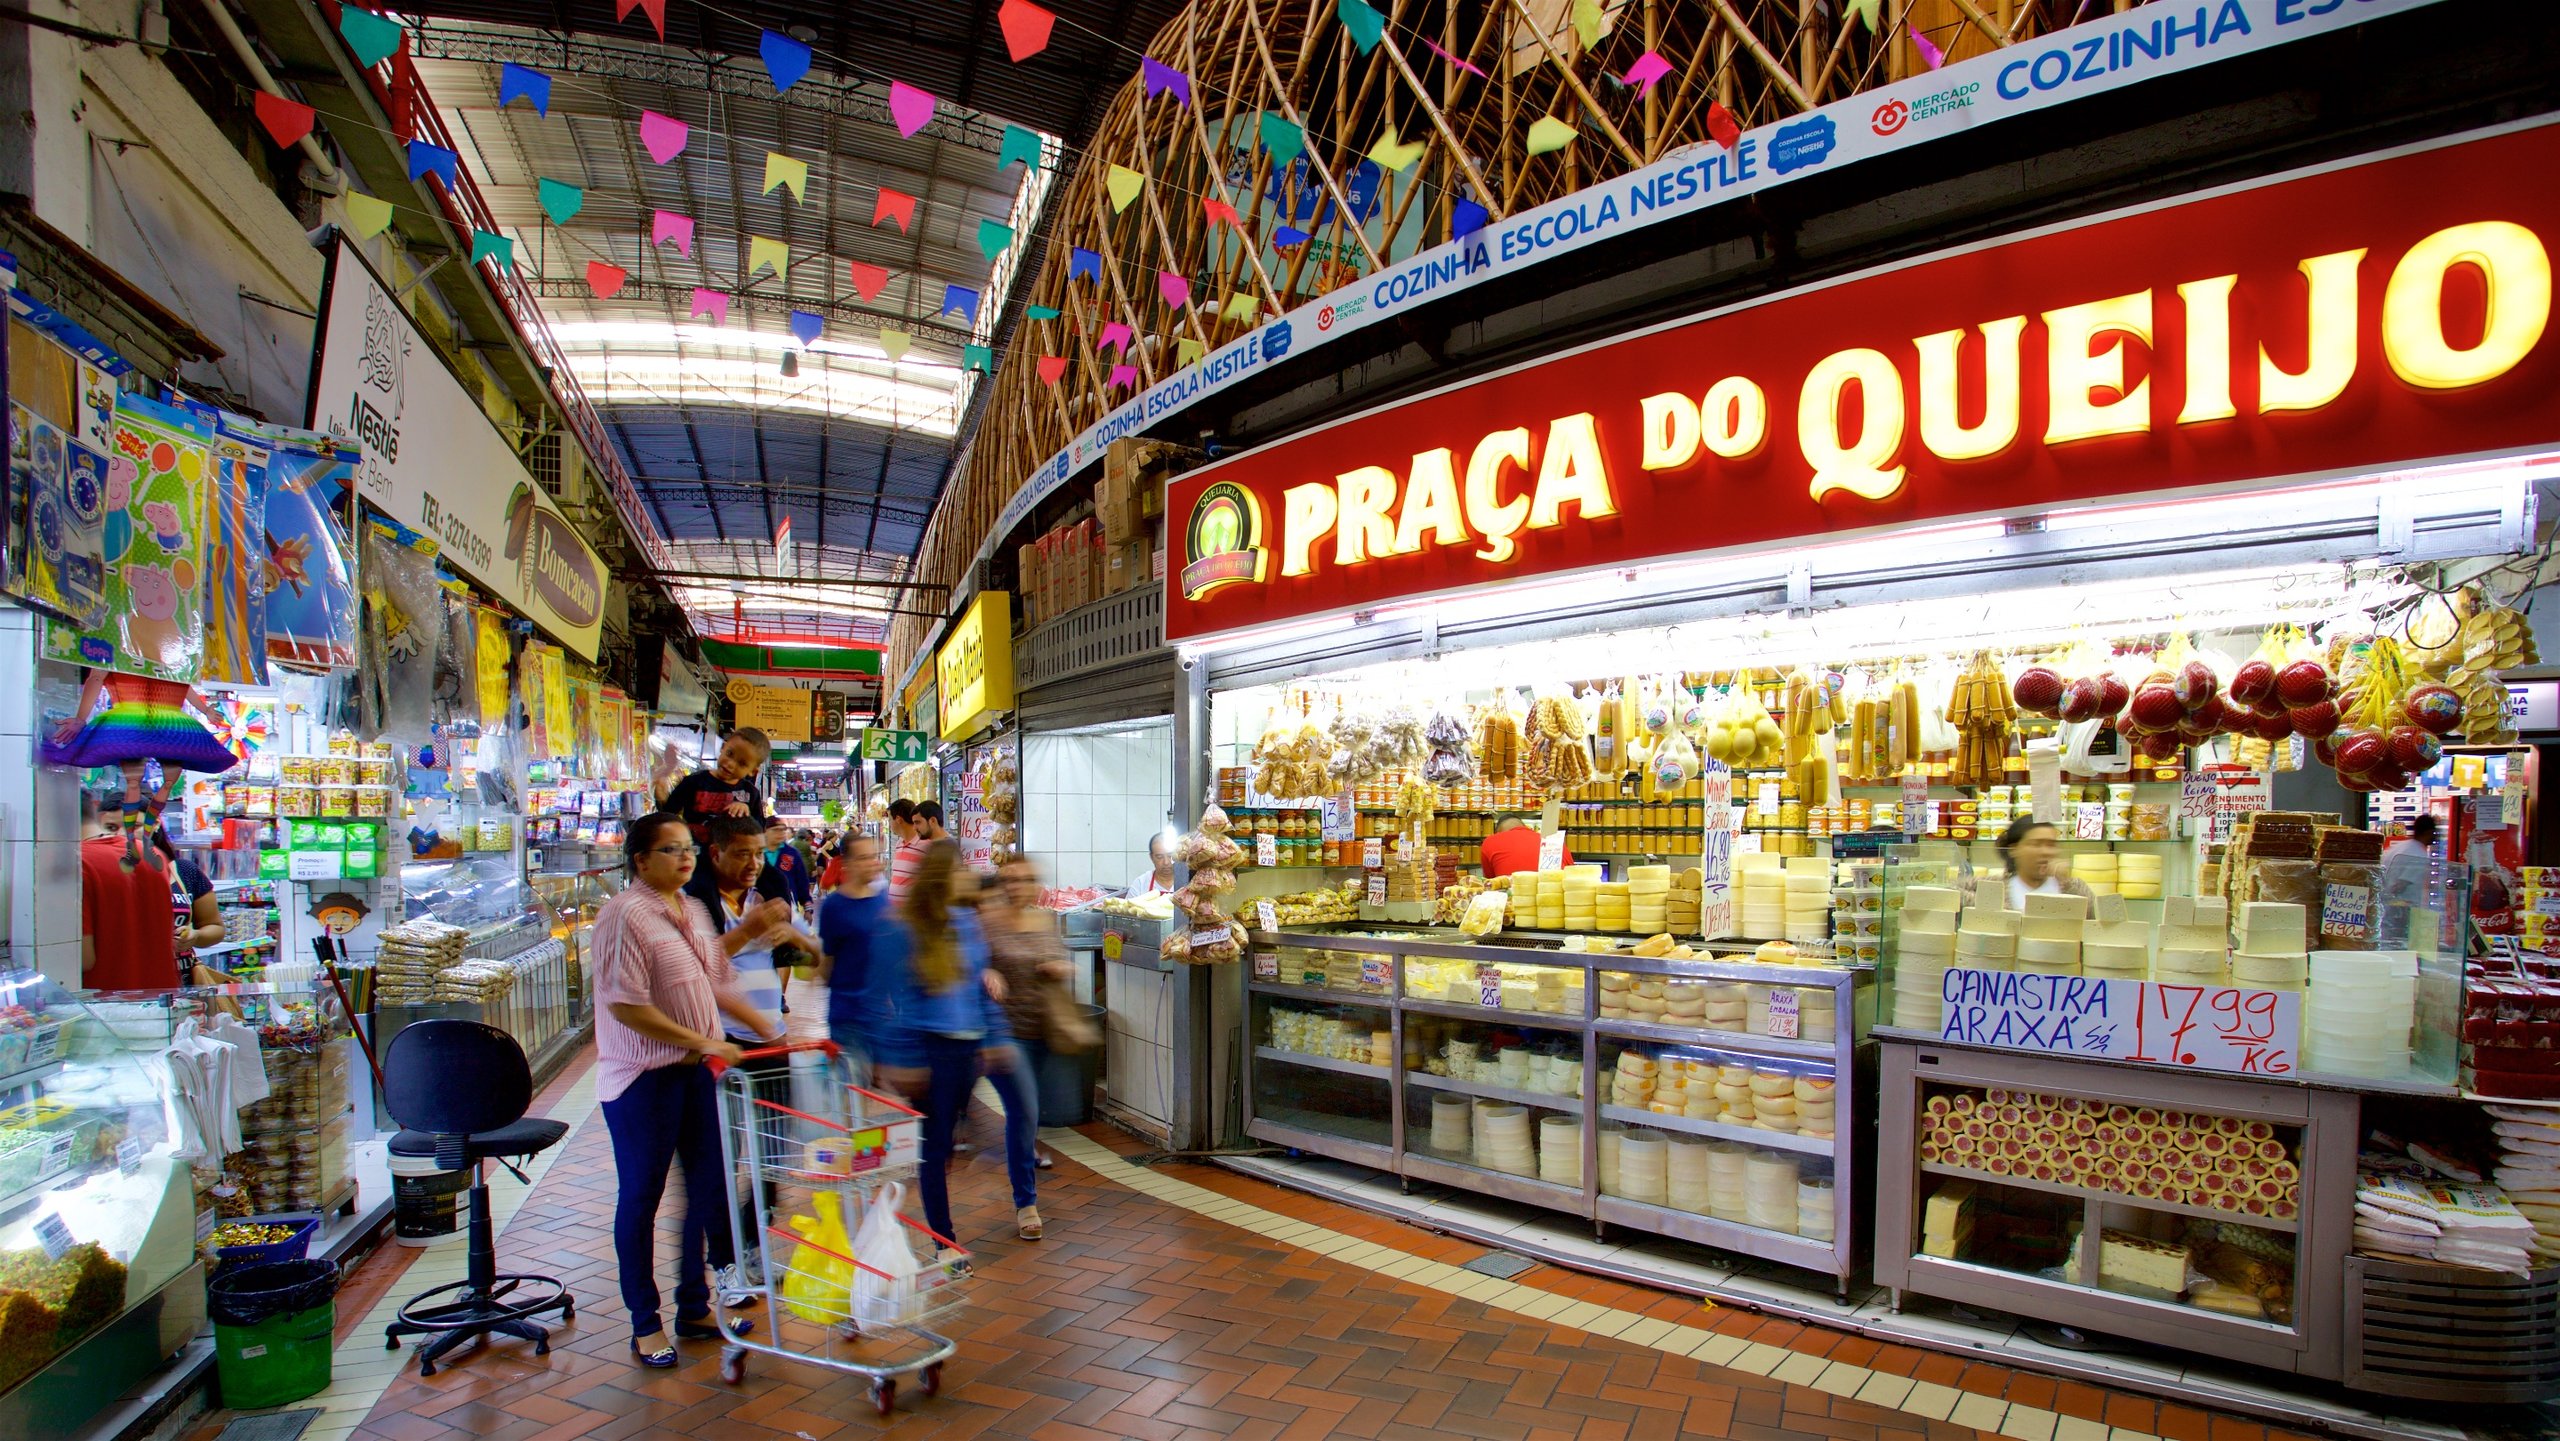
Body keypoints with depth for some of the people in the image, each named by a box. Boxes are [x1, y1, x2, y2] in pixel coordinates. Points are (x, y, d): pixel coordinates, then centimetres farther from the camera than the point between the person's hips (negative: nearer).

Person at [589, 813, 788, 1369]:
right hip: (643, 1078, -8)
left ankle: (695, 1307, 30)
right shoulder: (625, 915, -16)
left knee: (708, 1186, 13)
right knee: (641, 1197, 8)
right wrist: (702, 1041, -20)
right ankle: (645, 1324, 23)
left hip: (697, 1071, 8)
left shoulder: (694, 911, 9)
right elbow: (624, 1005, -21)